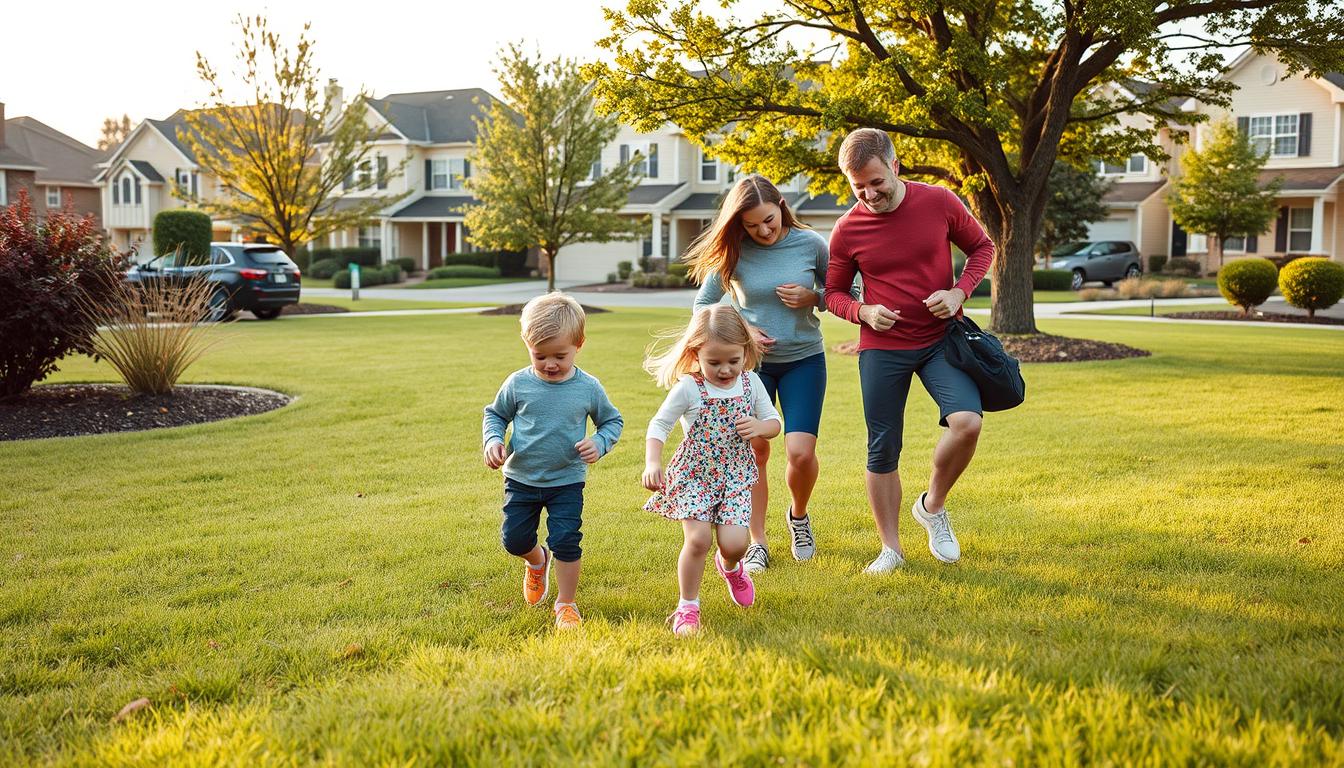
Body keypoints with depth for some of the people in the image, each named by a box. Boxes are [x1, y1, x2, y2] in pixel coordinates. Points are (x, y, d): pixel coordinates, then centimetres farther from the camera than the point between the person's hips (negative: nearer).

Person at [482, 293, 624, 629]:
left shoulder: (588, 388, -9)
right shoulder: (518, 384, -9)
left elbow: (612, 420, 6)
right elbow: (495, 414, 8)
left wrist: (599, 443, -13)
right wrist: (493, 440, -11)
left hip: (567, 481, -2)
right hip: (520, 479, 2)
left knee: (565, 541, -5)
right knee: (514, 539, 9)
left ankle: (566, 604, 15)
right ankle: (537, 562, 44)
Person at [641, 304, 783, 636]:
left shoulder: (751, 383, -1)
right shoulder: (688, 388, -12)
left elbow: (774, 422, 8)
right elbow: (658, 426, -10)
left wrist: (759, 427, -16)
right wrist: (652, 464, -25)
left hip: (735, 475, 2)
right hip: (694, 475, -2)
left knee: (734, 542, -9)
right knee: (698, 538, -14)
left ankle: (729, 566, 31)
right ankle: (688, 606, 5)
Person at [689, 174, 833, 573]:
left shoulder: (811, 243, -8)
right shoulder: (733, 253, -9)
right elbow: (702, 305, 3)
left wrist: (812, 297, -16)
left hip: (803, 360, 0)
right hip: (751, 361, 0)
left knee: (801, 452, -11)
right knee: (753, 451, -1)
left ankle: (799, 516, 22)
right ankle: (757, 544, 15)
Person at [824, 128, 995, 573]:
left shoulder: (940, 203, -6)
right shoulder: (848, 230, -5)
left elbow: (982, 247, 9)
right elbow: (834, 293, 7)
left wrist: (960, 292, -9)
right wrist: (863, 312, -14)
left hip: (941, 338, 0)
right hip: (882, 348, 0)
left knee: (967, 422, -22)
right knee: (882, 452, 3)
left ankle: (933, 506, 5)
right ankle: (890, 549, 20)